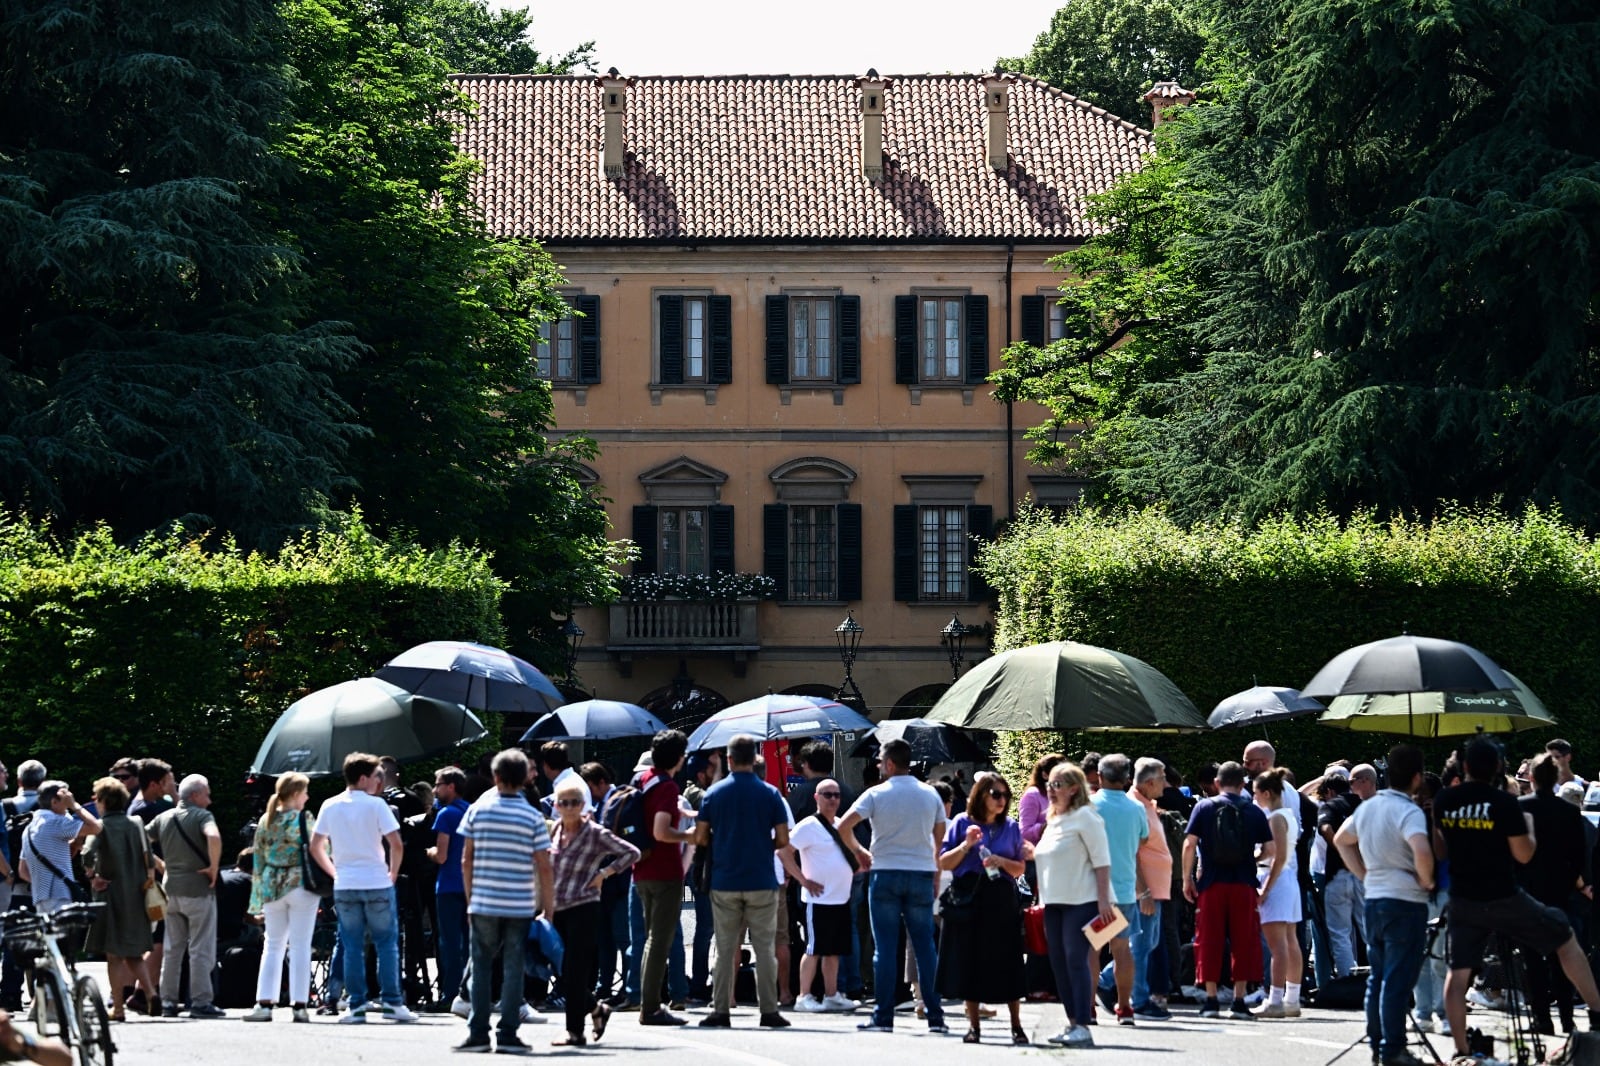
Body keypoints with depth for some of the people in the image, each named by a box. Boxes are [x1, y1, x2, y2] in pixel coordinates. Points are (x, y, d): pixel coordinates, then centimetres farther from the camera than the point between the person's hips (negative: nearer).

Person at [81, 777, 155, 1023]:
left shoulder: (101, 826, -7)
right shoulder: (136, 825, 7)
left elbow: (88, 854, -23)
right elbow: (149, 861, 5)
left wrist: (92, 876, -8)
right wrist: (148, 884, 13)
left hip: (111, 894, -5)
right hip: (136, 897, 5)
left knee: (114, 955, 0)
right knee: (134, 953, 16)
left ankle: (118, 1007, 0)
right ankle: (150, 993, 0)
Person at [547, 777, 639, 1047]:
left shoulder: (595, 834, -6)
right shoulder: (554, 832, 10)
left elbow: (632, 853, -3)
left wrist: (604, 873, -9)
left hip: (583, 909, -6)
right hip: (556, 911, 6)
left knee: (575, 973, -7)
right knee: (563, 974, 7)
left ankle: (575, 1032, 0)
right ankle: (597, 1009, 29)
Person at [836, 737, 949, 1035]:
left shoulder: (876, 794, -5)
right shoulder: (930, 795, 6)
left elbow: (844, 826, -10)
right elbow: (941, 837, 13)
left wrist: (858, 851, 7)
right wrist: (936, 871, 23)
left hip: (885, 874, -2)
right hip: (921, 874, 2)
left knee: (885, 947, 1)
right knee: (925, 946, 5)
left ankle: (883, 1016, -1)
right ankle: (935, 1016, 2)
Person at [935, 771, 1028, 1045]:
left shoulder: (1010, 828, 8)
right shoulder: (962, 823, 4)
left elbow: (1019, 869, 10)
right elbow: (944, 863, 3)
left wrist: (1002, 862, -9)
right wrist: (966, 845, -10)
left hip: (1001, 901, 0)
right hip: (968, 899, 0)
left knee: (1006, 963, -2)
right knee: (969, 962, 1)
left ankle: (1016, 1025, 5)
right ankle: (973, 1025, 10)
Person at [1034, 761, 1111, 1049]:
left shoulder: (1084, 817, -8)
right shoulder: (1053, 820, 18)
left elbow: (1101, 860, -12)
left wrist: (1103, 899, -18)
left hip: (1081, 901, -9)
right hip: (1055, 903, 9)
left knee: (1076, 959, -12)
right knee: (1058, 962, 7)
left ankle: (1083, 1027, -12)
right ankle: (1072, 1023, 13)